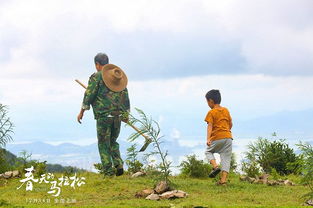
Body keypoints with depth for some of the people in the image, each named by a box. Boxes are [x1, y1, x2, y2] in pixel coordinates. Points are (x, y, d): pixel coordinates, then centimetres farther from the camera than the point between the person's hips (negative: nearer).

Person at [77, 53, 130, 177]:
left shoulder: (96, 77, -5)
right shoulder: (119, 78, 14)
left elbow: (89, 95, -8)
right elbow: (125, 96, 17)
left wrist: (81, 112, 1)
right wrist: (126, 114, 25)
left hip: (103, 116, -5)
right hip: (117, 117, 5)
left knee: (104, 144, 4)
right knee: (113, 142, 20)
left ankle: (109, 171, -1)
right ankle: (118, 165, 2)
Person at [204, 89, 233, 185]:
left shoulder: (211, 112, -5)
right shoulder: (226, 110, 12)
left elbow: (210, 126, -16)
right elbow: (230, 124, 19)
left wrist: (208, 139, -24)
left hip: (217, 138, -4)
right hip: (228, 137, 4)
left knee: (208, 151, 20)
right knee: (226, 158, 5)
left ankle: (215, 166, -4)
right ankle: (223, 179, -3)